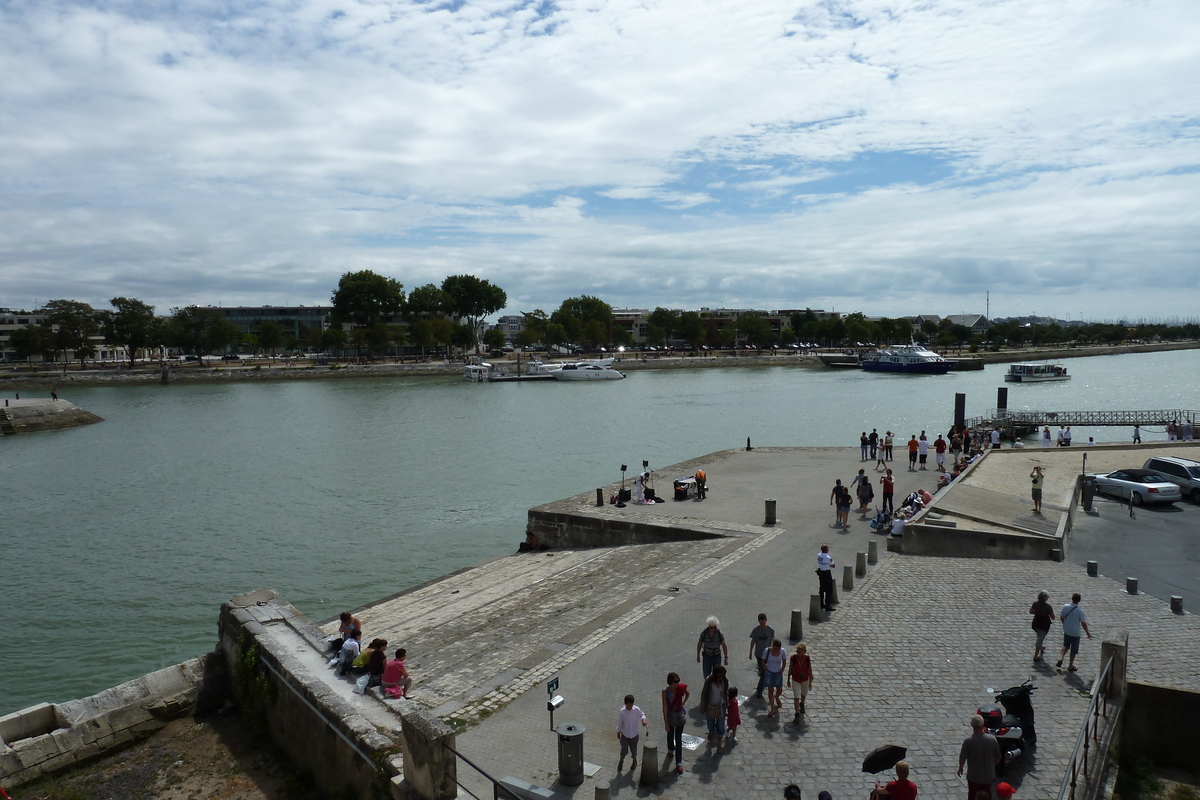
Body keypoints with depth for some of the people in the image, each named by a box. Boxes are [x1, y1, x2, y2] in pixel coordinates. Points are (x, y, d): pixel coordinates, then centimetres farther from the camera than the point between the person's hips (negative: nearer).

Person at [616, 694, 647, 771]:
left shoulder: (636, 709, -15)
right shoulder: (622, 712, -19)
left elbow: (642, 714, 3)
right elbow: (619, 722, -7)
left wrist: (643, 719, -18)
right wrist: (618, 732, 3)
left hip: (634, 734, 2)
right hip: (625, 734, -1)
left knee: (634, 749, 16)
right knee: (624, 750, 2)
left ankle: (634, 761, 44)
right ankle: (621, 761, 33)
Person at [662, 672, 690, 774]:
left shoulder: (681, 688, -15)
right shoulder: (665, 691, -21)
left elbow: (687, 694, 10)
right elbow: (665, 707, -19)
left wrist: (683, 703, 3)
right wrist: (666, 722, -19)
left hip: (680, 715, 1)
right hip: (670, 715, -1)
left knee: (678, 738, 2)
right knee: (670, 734, 22)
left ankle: (679, 763, 7)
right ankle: (670, 750, 52)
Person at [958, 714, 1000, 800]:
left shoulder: (968, 741, -22)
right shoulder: (992, 739, -14)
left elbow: (963, 758, -12)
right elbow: (998, 758, -2)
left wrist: (960, 768, 7)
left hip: (974, 776, -3)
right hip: (988, 775, 3)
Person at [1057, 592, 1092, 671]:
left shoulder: (1065, 607, -9)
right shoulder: (1080, 611, -19)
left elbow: (1061, 618, 3)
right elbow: (1083, 623, -13)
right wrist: (1087, 632, 2)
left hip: (1066, 630, 3)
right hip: (1075, 632, -3)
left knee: (1066, 645, 24)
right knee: (1074, 650, 12)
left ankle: (1061, 658, 4)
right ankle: (1070, 666, 23)